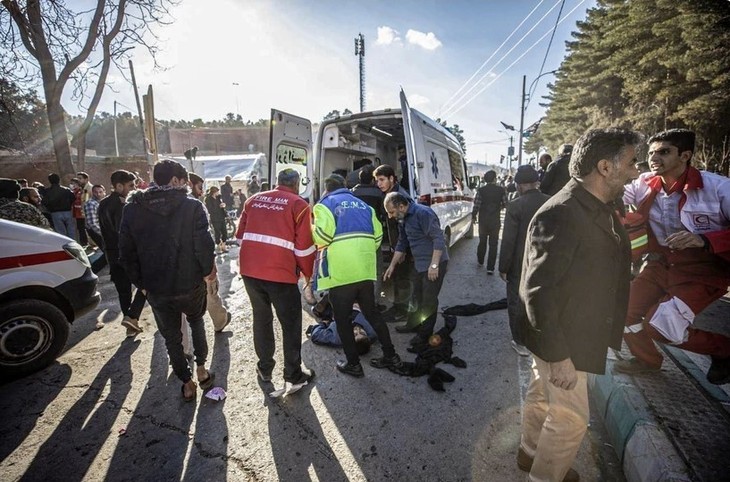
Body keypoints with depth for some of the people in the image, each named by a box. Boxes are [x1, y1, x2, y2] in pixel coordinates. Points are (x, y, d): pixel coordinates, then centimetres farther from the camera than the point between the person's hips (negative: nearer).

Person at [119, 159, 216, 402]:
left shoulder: (131, 209, -1)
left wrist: (140, 281, 11)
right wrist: (208, 269, 1)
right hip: (189, 284, -1)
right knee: (196, 321, 27)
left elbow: (126, 252, 2)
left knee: (171, 337, 18)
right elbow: (204, 245, -16)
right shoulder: (192, 206, -13)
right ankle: (201, 370, 29)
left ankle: (187, 383, 29)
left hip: (156, 289, 2)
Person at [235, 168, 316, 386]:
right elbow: (304, 247, -6)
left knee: (261, 318, 21)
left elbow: (240, 235, 15)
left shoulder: (254, 199, 13)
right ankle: (293, 374, 22)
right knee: (291, 323, 11)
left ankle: (264, 368, 34)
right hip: (280, 272, -5)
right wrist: (308, 273, 9)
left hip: (249, 270, 5)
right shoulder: (299, 204, -2)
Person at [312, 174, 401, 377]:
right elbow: (377, 235, 12)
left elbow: (322, 235, -15)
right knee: (372, 312, 19)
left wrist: (312, 229, 7)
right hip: (365, 269, 6)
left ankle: (353, 364, 18)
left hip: (340, 272, -6)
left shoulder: (326, 204, 1)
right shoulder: (362, 204, 18)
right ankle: (390, 355, 27)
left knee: (342, 319, 9)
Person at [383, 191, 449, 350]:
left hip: (434, 264, -8)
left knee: (429, 301, 2)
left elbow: (438, 238, -25)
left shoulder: (423, 213, -22)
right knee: (417, 297, 19)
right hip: (419, 264, 9)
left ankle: (425, 336, 16)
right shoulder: (403, 219, 7)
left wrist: (434, 265, -27)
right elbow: (402, 243, 16)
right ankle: (415, 326, 38)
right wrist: (392, 265, 17)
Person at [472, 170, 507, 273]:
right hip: (495, 221, -1)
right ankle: (490, 268, 2)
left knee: (482, 241, 19)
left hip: (483, 220, 1)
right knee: (493, 244, 5)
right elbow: (505, 204, -2)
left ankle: (480, 261, 35)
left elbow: (476, 205, -11)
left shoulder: (481, 190, -9)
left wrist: (473, 216, 4)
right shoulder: (501, 190, -7)